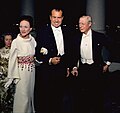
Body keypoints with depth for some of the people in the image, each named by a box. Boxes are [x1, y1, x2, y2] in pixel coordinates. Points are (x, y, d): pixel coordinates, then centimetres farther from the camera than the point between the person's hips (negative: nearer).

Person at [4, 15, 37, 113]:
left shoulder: (33, 40, 0)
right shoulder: (16, 42, -13)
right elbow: (12, 60, -8)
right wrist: (11, 77, -7)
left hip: (32, 71, 5)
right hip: (21, 72, -4)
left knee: (30, 93, 17)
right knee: (22, 96, 0)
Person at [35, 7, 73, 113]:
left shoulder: (67, 31, 7)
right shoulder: (42, 31, -6)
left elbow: (69, 50, 13)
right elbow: (37, 53, -9)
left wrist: (67, 67, 10)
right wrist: (50, 60, -21)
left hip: (62, 70, 4)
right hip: (46, 71, -4)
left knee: (59, 98, 13)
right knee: (44, 99, 3)